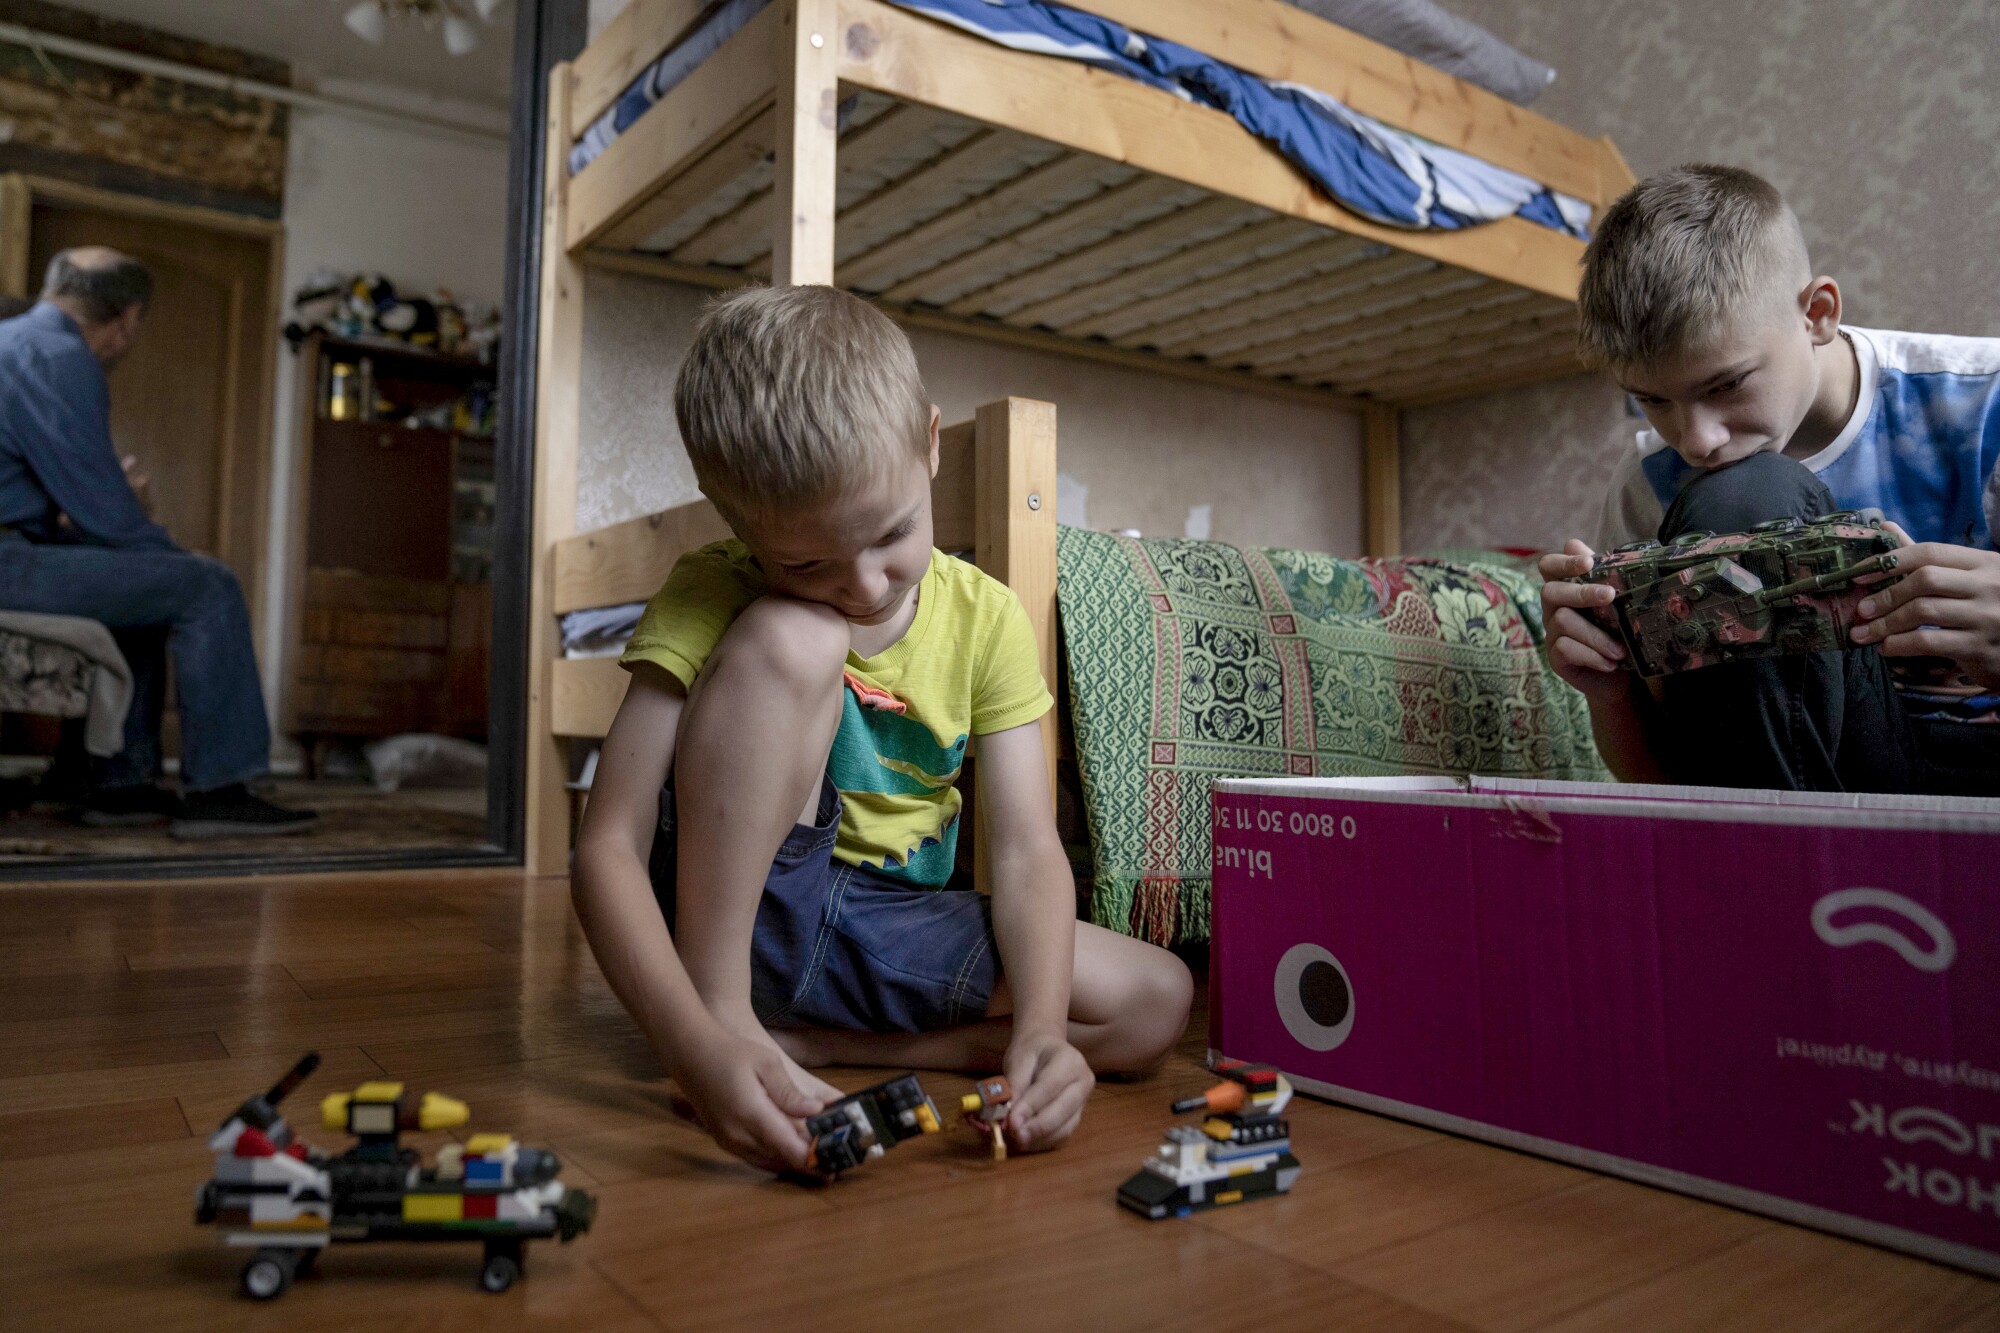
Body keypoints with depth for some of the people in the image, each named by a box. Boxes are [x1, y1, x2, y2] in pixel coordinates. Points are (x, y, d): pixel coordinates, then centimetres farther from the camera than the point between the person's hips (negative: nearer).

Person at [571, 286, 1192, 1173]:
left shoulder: (984, 619, -5)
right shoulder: (711, 598, -13)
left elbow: (1026, 852, -9)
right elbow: (608, 847, -21)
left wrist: (1038, 1026, -29)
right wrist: (698, 1045, -38)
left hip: (887, 933, 4)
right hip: (729, 910, -4)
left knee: (1158, 1000, -14)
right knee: (793, 637, -26)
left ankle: (802, 1041, -13)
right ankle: (724, 1006, -20)